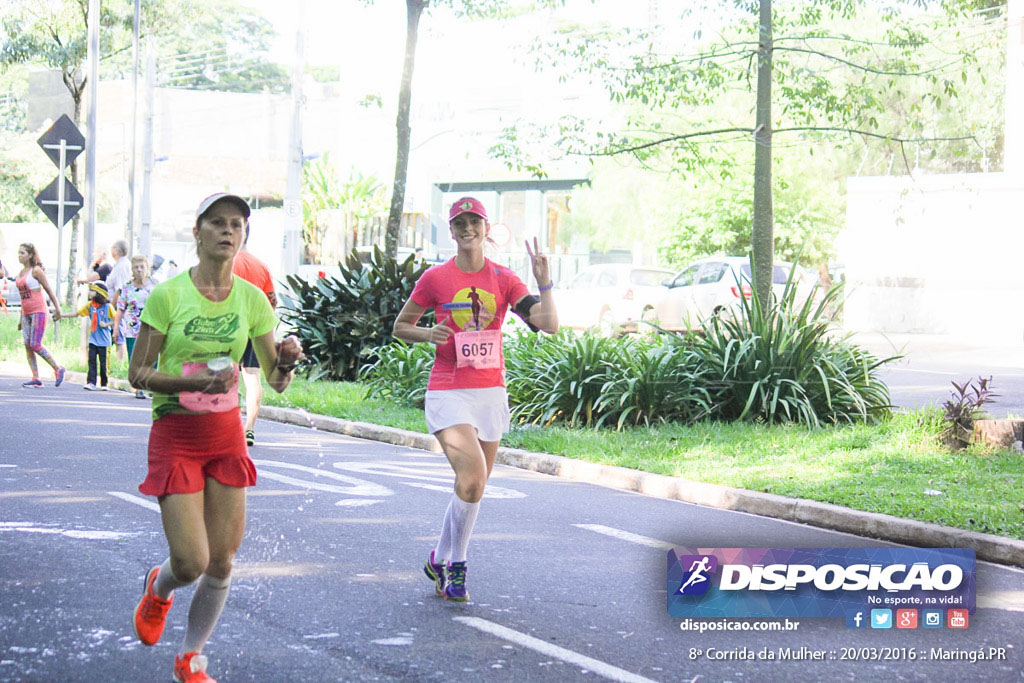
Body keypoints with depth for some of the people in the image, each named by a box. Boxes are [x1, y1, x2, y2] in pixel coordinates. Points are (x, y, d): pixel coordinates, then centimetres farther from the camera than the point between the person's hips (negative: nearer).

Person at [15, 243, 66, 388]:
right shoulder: (21, 272, 13)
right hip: (26, 313, 8)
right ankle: (36, 378, 0)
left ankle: (58, 369, 1)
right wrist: (21, 318, 20)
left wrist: (57, 309, -8)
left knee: (35, 345, -13)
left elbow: (49, 290, -7)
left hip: (38, 312, -8)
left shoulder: (36, 271, -8)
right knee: (27, 345, -1)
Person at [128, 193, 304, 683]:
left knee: (222, 560, 1)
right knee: (191, 561, -10)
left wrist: (287, 360, -19)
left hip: (226, 433, 4)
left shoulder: (251, 298, 1)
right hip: (176, 435, -4)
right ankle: (158, 588, 28)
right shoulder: (168, 295, -10)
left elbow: (275, 380, 4)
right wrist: (196, 382, -22)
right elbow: (137, 373, -8)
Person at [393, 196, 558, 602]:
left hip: (490, 392, 4)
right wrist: (429, 334, -10)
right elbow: (400, 327, 9)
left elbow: (549, 325, -5)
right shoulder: (435, 279, 0)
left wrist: (544, 282, -19)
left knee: (473, 486, 10)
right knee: (472, 478, -20)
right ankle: (456, 566, -1)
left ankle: (440, 561, 30)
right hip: (447, 392, -3)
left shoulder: (504, 280, 3)